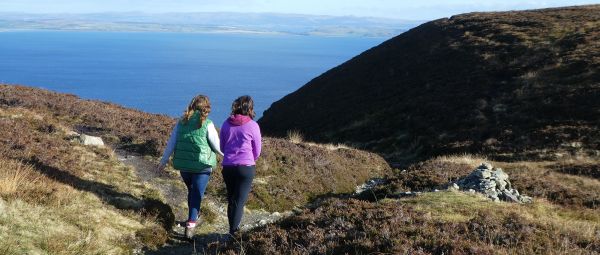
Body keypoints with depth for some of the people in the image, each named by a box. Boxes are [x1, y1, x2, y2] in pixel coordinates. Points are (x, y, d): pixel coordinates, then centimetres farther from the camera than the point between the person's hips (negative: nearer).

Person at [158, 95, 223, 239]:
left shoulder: (182, 122, 3)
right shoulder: (207, 124, -10)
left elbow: (171, 143, 8)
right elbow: (217, 146, -6)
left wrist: (164, 161, 17)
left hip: (183, 165, 4)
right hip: (202, 165, -4)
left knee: (192, 191, 23)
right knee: (197, 194, 0)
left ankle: (194, 218, 38)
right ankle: (191, 224, -11)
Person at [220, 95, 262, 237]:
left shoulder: (226, 124, 4)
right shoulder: (252, 126, -6)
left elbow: (222, 147, 14)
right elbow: (257, 151, 3)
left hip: (228, 166, 4)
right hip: (246, 167, -4)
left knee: (231, 200, 17)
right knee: (240, 201, -2)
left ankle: (232, 229, 25)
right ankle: (233, 232, -10)